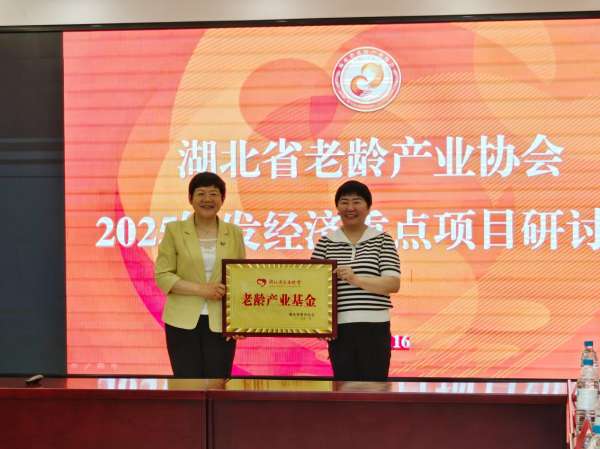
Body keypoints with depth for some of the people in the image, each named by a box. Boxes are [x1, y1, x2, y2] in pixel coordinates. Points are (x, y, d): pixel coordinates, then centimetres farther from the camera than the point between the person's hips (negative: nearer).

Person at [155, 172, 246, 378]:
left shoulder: (234, 233, 6)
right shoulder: (175, 230, 0)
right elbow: (162, 276, -4)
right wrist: (201, 289, -16)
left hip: (220, 323, 1)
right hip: (183, 322, -1)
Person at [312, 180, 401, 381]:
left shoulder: (382, 240, 5)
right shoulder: (326, 242, 9)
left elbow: (393, 284, -6)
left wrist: (356, 280, -21)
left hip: (374, 327, -1)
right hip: (340, 328, 1)